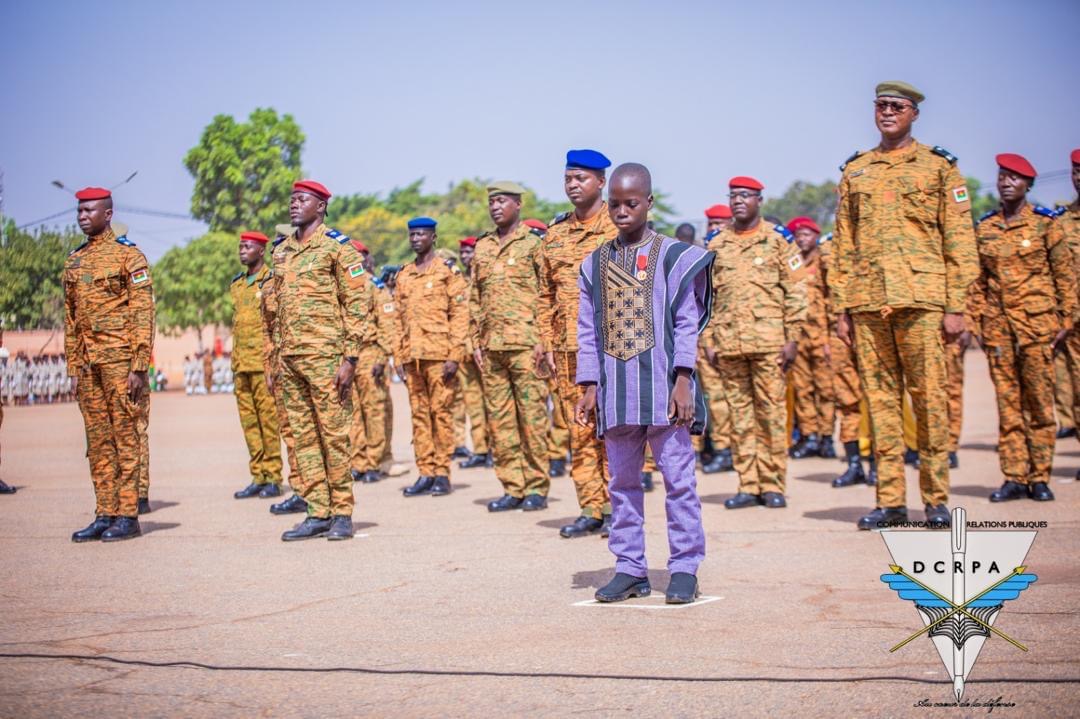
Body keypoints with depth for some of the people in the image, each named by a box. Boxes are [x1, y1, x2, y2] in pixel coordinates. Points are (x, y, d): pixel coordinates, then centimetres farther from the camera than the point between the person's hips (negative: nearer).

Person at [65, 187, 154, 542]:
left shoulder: (128, 254, -4)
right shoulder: (74, 260, 15)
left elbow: (143, 313, -9)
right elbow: (70, 317, 18)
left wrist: (139, 367, -15)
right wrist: (73, 367, 12)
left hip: (120, 360, -6)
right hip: (88, 363, 7)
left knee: (125, 437, -3)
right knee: (97, 440, 7)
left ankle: (128, 516, 0)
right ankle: (105, 514, 12)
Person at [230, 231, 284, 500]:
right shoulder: (236, 284, 17)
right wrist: (235, 364, 18)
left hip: (264, 362, -7)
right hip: (242, 364, 7)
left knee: (268, 418, -4)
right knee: (249, 420, 7)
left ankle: (273, 479, 0)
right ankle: (258, 477, 12)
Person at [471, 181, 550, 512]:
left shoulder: (533, 243, 0)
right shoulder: (482, 247, 16)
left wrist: (545, 341, -10)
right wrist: (476, 341, 12)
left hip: (525, 344, -6)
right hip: (491, 346, 6)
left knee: (532, 415, -4)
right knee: (499, 418, 6)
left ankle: (537, 487, 3)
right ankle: (512, 487, 12)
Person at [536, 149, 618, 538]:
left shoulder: (620, 227, -1)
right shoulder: (555, 233, 13)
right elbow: (545, 294, 16)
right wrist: (546, 342, 9)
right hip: (568, 346, 5)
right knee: (580, 430, 6)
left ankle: (617, 508, 5)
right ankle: (591, 509, 13)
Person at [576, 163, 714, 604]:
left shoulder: (673, 257, 1)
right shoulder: (595, 264, 11)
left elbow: (687, 323, -2)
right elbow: (588, 331, 11)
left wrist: (682, 380, -10)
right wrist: (589, 388, 5)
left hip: (661, 385, -4)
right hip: (614, 389, 4)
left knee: (678, 476, -2)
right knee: (622, 481, 8)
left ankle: (684, 567, 5)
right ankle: (630, 568, 15)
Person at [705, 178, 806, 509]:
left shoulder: (778, 239, 4)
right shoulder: (716, 245, 13)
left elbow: (796, 291, 1)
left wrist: (793, 338, -6)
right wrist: (710, 341, 8)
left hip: (769, 341, -3)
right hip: (728, 344, 3)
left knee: (772, 412, -2)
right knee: (739, 414, 5)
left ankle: (772, 485, 5)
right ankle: (748, 485, 11)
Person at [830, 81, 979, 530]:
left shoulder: (938, 167, 6)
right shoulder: (854, 171, 15)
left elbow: (959, 240, 2)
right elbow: (843, 245, 15)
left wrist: (956, 305, -5)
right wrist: (841, 307, 8)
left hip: (922, 301, -3)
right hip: (868, 304, 3)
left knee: (929, 399, -2)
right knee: (881, 399, 4)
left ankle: (936, 500, 7)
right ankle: (890, 501, 10)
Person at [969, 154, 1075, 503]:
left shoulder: (1045, 222, 0)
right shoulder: (984, 227, 8)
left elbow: (1066, 275, 1)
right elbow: (978, 280, 11)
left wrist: (1066, 320, -3)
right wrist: (978, 322, 7)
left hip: (1037, 321, -3)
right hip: (998, 325, 3)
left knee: (1040, 401, 0)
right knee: (1007, 402, 4)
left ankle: (1039, 477, 7)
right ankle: (1014, 477, 9)